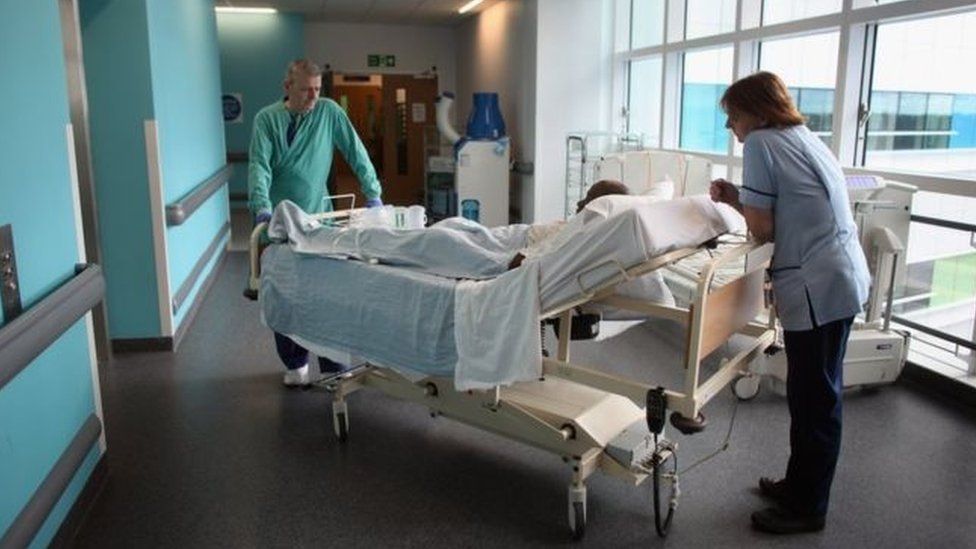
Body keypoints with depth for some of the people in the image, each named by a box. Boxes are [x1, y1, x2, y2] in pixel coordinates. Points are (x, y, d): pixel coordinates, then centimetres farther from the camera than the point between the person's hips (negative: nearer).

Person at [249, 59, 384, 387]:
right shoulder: (267, 119, -3)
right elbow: (259, 166, -13)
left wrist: (373, 192, -4)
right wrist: (263, 208, -27)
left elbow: (356, 153, 1)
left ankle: (333, 363, 10)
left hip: (318, 215, 0)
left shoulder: (329, 112, -1)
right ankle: (295, 364, 21)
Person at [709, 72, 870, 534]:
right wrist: (738, 199, 12)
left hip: (817, 287, -9)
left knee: (814, 400, 2)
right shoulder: (805, 137, 18)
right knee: (815, 394, 18)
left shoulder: (761, 142, -9)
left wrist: (739, 204, 8)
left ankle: (806, 509, 17)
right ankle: (799, 484, 32)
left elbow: (763, 229, -11)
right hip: (843, 276, 9)